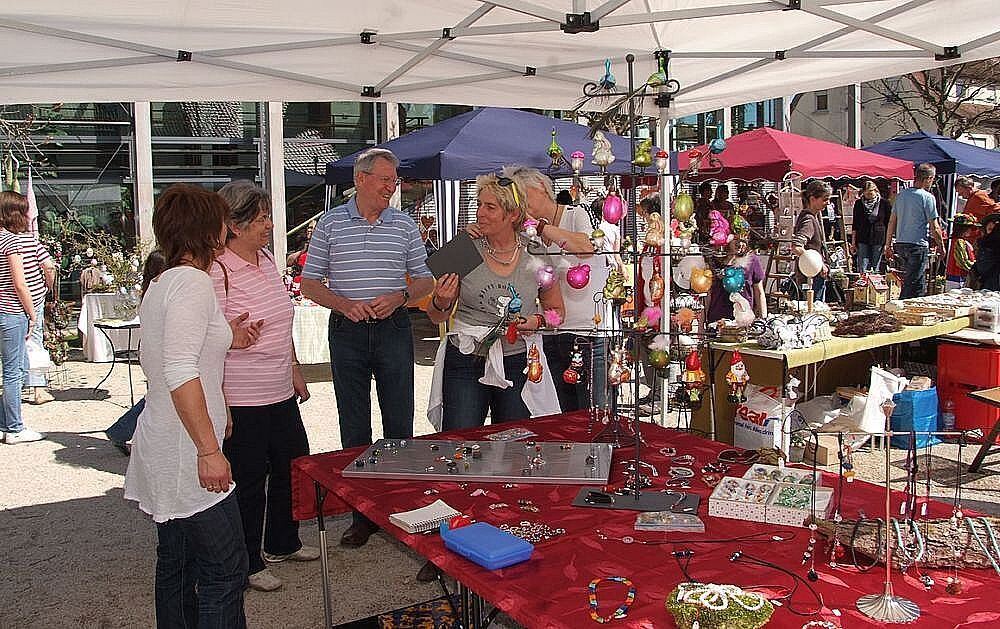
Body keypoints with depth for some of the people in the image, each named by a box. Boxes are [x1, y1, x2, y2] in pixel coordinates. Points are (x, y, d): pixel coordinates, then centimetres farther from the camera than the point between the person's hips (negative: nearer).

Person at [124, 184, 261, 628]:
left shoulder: (161, 283, 13)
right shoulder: (193, 281, -16)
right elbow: (179, 373, -24)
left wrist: (224, 340, 15)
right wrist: (209, 450, -24)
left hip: (162, 450, 10)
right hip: (187, 455, -10)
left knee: (176, 567, 19)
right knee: (226, 570, -3)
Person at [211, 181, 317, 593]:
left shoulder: (266, 259, 8)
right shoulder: (217, 272, -17)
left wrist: (295, 371, 20)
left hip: (281, 393, 8)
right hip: (241, 401, -8)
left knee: (293, 467, 18)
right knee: (249, 481, 5)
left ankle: (282, 543, 40)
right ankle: (248, 564, 25)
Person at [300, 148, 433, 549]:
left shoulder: (404, 225, 6)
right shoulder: (330, 223, 3)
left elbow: (424, 281, 9)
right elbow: (310, 283, 4)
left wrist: (399, 297, -11)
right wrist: (344, 304, -13)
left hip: (394, 330, 1)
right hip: (347, 333, 0)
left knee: (400, 423, 5)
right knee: (354, 427, 6)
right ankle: (362, 513, 18)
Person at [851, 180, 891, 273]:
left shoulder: (884, 204, 0)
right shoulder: (858, 204, 5)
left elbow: (888, 224, 4)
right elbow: (855, 224, 10)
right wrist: (853, 243, 7)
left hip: (878, 240, -1)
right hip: (862, 240, 1)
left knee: (876, 269, 4)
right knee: (862, 270, -4)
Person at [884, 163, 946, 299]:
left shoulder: (901, 195, 9)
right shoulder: (927, 197, -9)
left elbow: (892, 222, 12)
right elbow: (934, 228, -7)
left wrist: (888, 245, 17)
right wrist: (941, 245, 6)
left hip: (900, 244, 7)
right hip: (918, 245, -7)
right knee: (914, 284, -2)